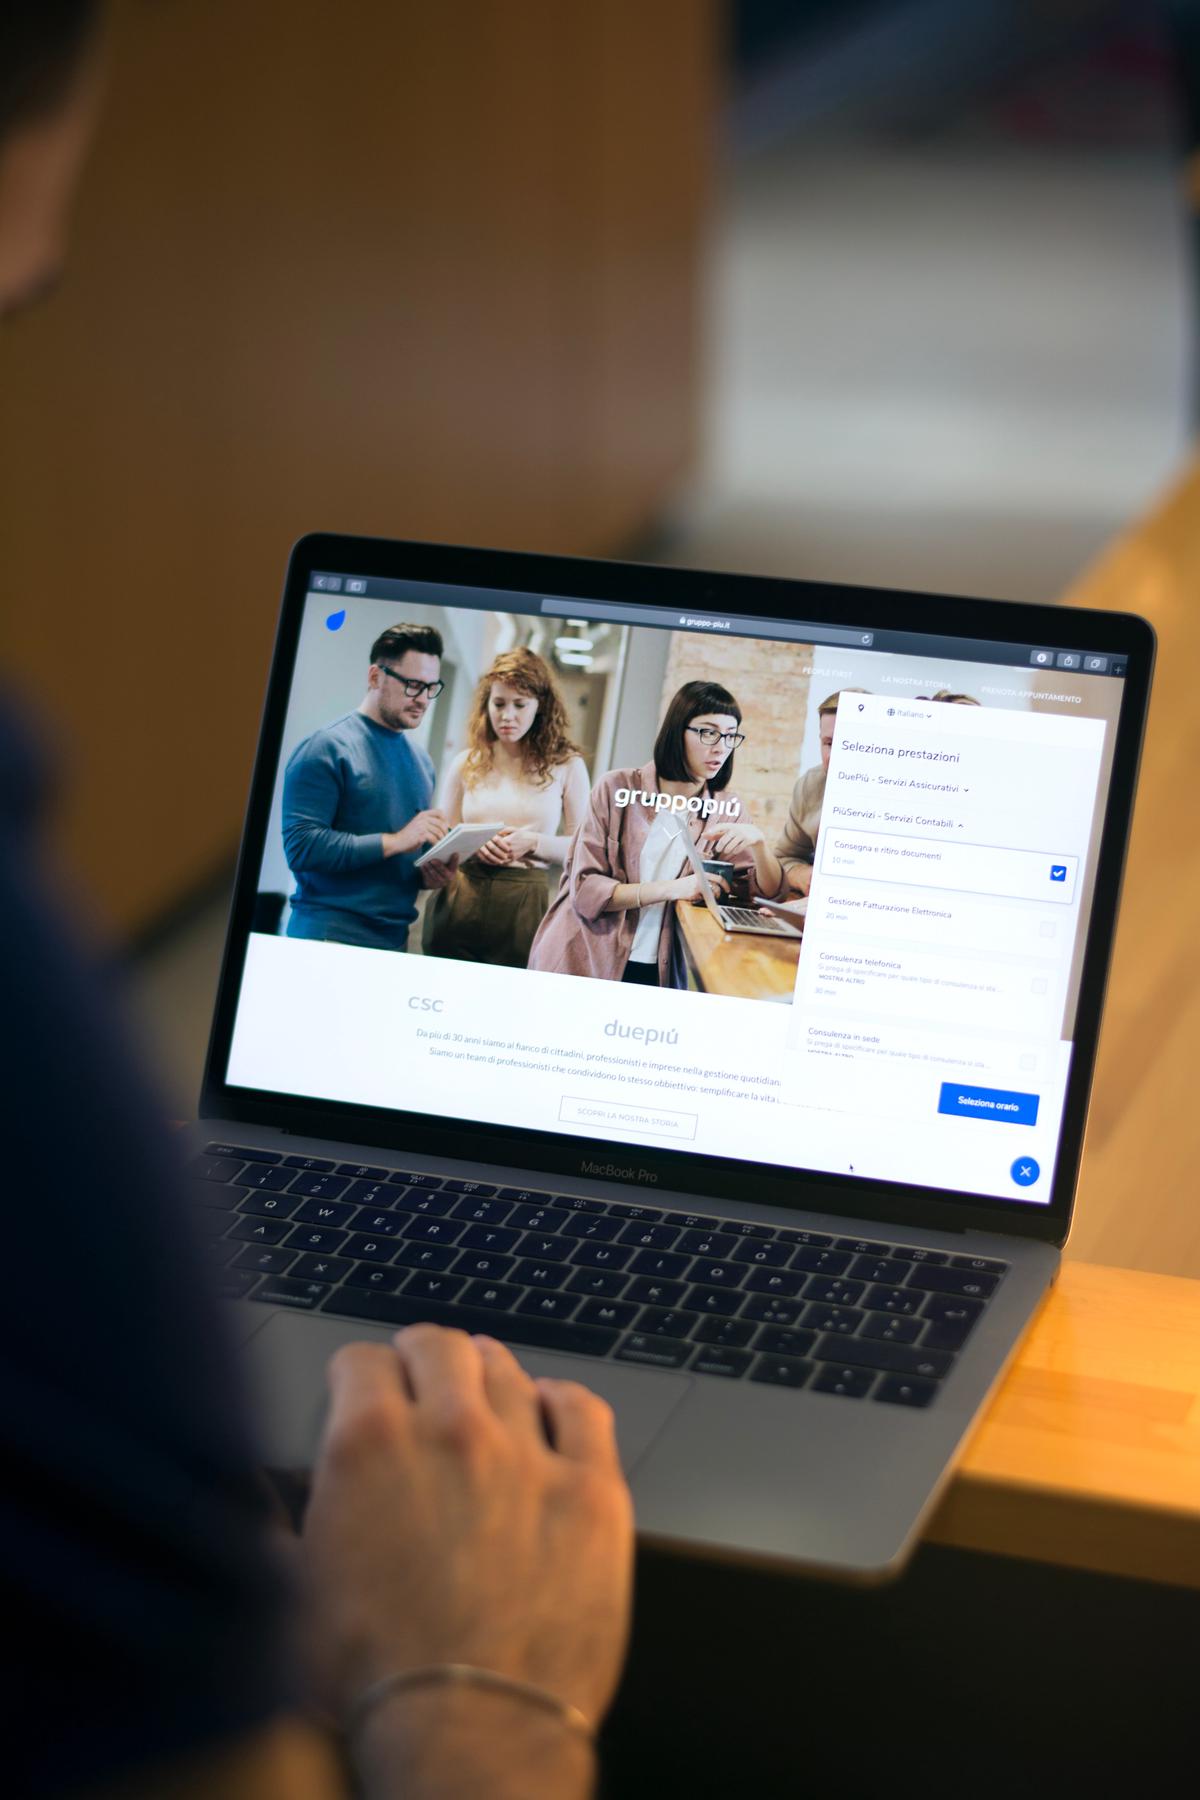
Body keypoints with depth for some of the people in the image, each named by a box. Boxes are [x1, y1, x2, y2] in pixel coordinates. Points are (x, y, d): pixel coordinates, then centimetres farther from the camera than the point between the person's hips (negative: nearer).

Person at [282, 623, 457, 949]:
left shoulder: (420, 760, 14)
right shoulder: (326, 747, -8)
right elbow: (301, 846, -19)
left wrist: (433, 873, 1)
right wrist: (395, 842, -21)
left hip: (395, 941, 7)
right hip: (330, 937, -7)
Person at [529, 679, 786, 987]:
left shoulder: (726, 810, 8)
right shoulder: (618, 789, -3)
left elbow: (769, 891, 3)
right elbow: (585, 891, -9)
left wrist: (757, 842, -17)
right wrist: (672, 889, -19)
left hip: (661, 973, 3)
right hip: (585, 965, -3)